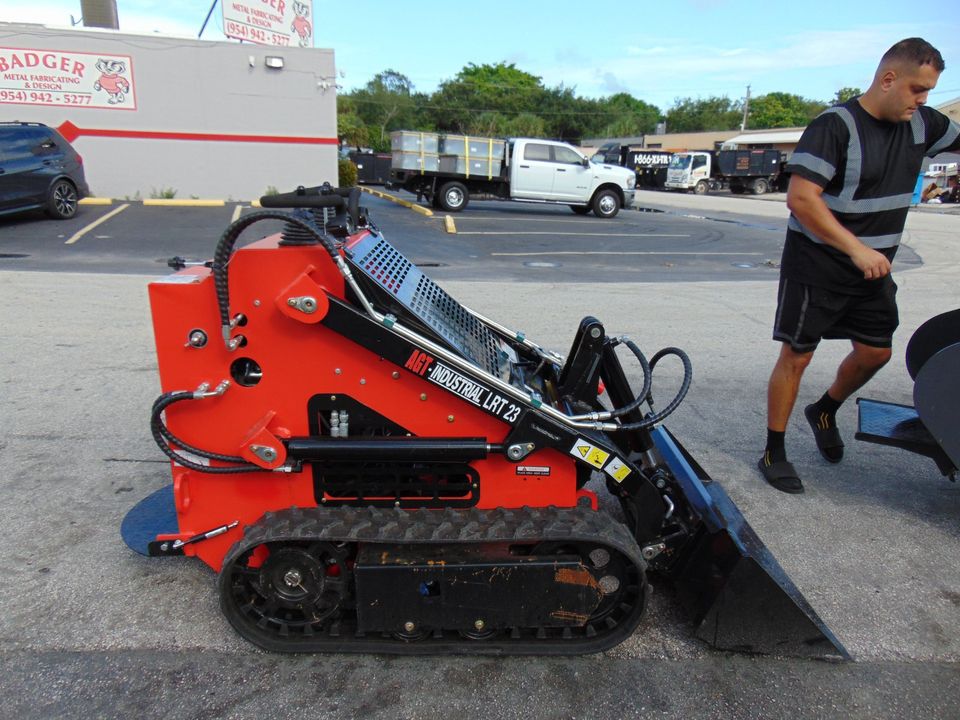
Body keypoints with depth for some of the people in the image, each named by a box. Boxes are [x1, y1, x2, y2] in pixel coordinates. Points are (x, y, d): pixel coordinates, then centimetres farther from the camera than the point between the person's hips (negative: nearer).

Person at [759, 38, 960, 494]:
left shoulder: (921, 124, 6)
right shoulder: (835, 126, -16)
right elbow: (801, 198, -25)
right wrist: (856, 249, -27)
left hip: (873, 269, 8)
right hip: (816, 268, -7)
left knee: (876, 352, 12)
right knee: (797, 355, -3)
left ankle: (824, 412, 38)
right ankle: (773, 453, 8)